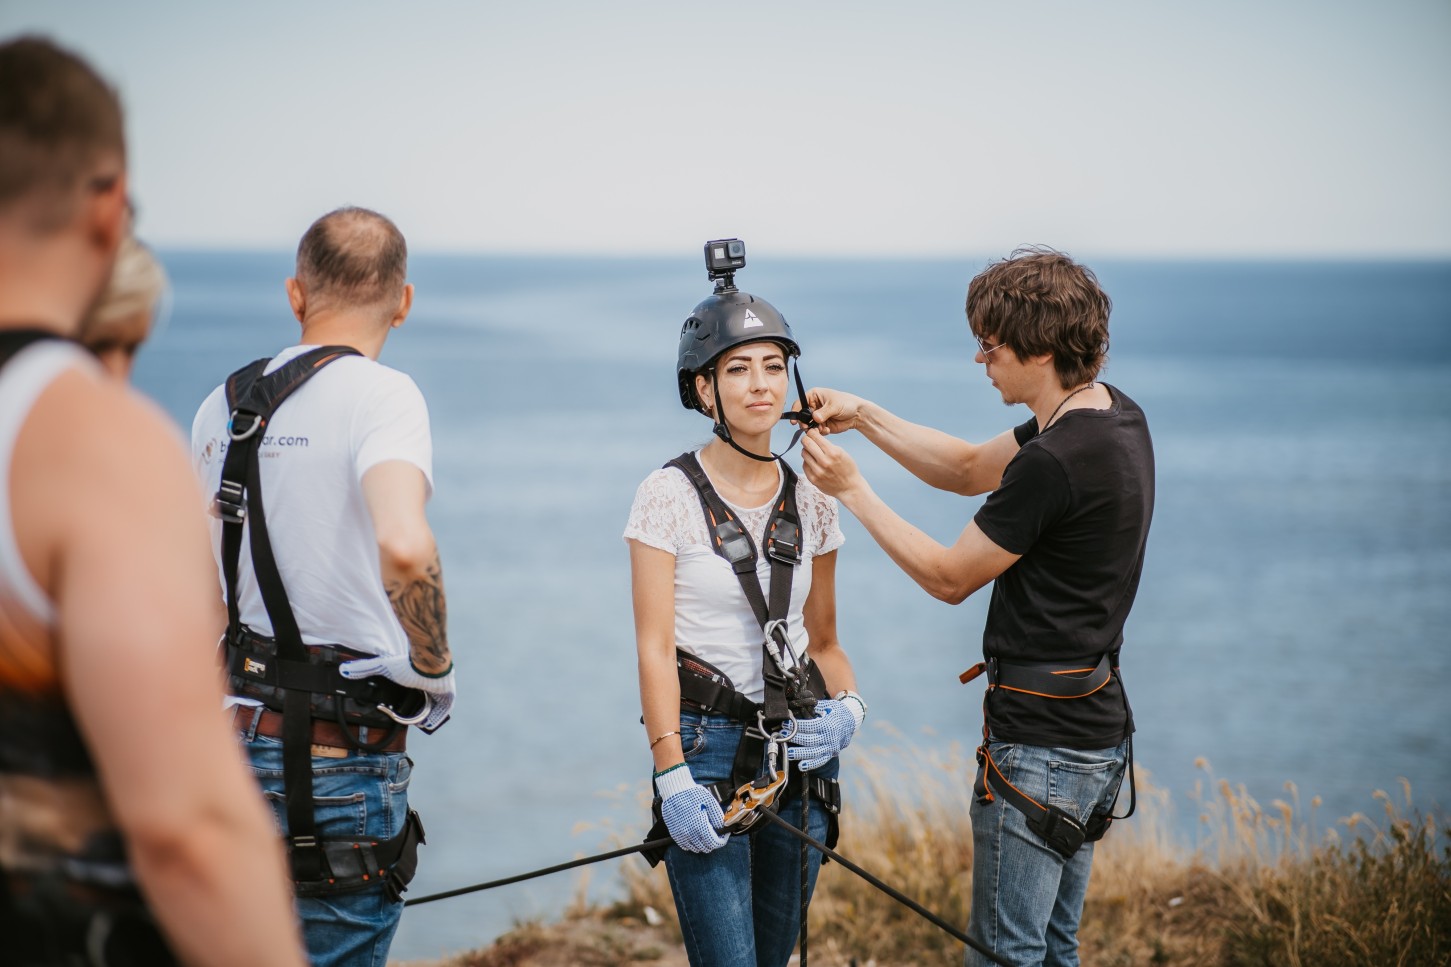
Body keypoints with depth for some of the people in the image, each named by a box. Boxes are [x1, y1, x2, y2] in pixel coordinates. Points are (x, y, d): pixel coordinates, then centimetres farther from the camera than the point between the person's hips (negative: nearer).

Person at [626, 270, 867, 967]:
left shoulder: (810, 502, 8)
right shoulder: (668, 496, -6)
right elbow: (654, 648, -10)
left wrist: (847, 706, -6)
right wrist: (672, 777, -17)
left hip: (798, 746, 5)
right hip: (706, 744, -5)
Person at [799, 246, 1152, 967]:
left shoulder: (1054, 462, -24)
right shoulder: (1115, 414, 6)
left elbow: (949, 578, -11)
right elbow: (970, 469, 18)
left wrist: (852, 491, -4)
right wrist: (865, 417, 9)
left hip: (1040, 745, -10)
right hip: (1097, 729, 10)